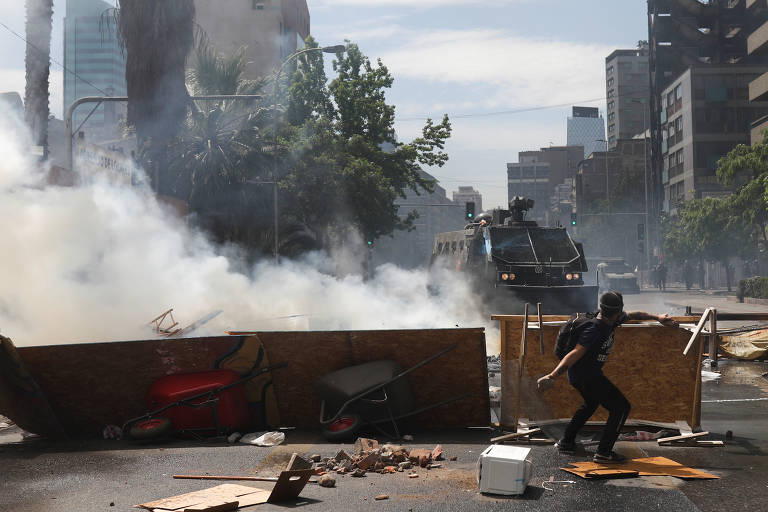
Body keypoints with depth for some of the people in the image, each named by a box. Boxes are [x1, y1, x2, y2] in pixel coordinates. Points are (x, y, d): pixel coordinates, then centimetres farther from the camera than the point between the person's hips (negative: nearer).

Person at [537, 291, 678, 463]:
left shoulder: (612, 320, 0)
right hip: (587, 376, -10)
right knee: (621, 407, -6)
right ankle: (604, 453, -8)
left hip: (579, 376, 10)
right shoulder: (595, 330, -29)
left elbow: (632, 315, 21)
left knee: (591, 403, 33)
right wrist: (553, 375, -44)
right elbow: (576, 353, -38)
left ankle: (566, 441, 39)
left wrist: (657, 317, 23)